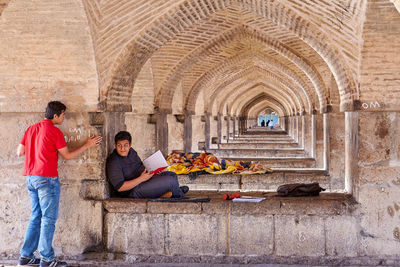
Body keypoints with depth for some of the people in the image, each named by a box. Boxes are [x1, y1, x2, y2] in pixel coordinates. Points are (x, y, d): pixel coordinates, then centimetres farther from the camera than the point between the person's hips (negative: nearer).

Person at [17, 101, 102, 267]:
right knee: (49, 219, -2)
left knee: (36, 218, 14)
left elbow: (19, 152, 14)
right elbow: (67, 156, -3)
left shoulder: (31, 129, 12)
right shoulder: (54, 131, -9)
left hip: (31, 178, 8)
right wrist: (87, 145, 6)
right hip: (47, 178, -8)